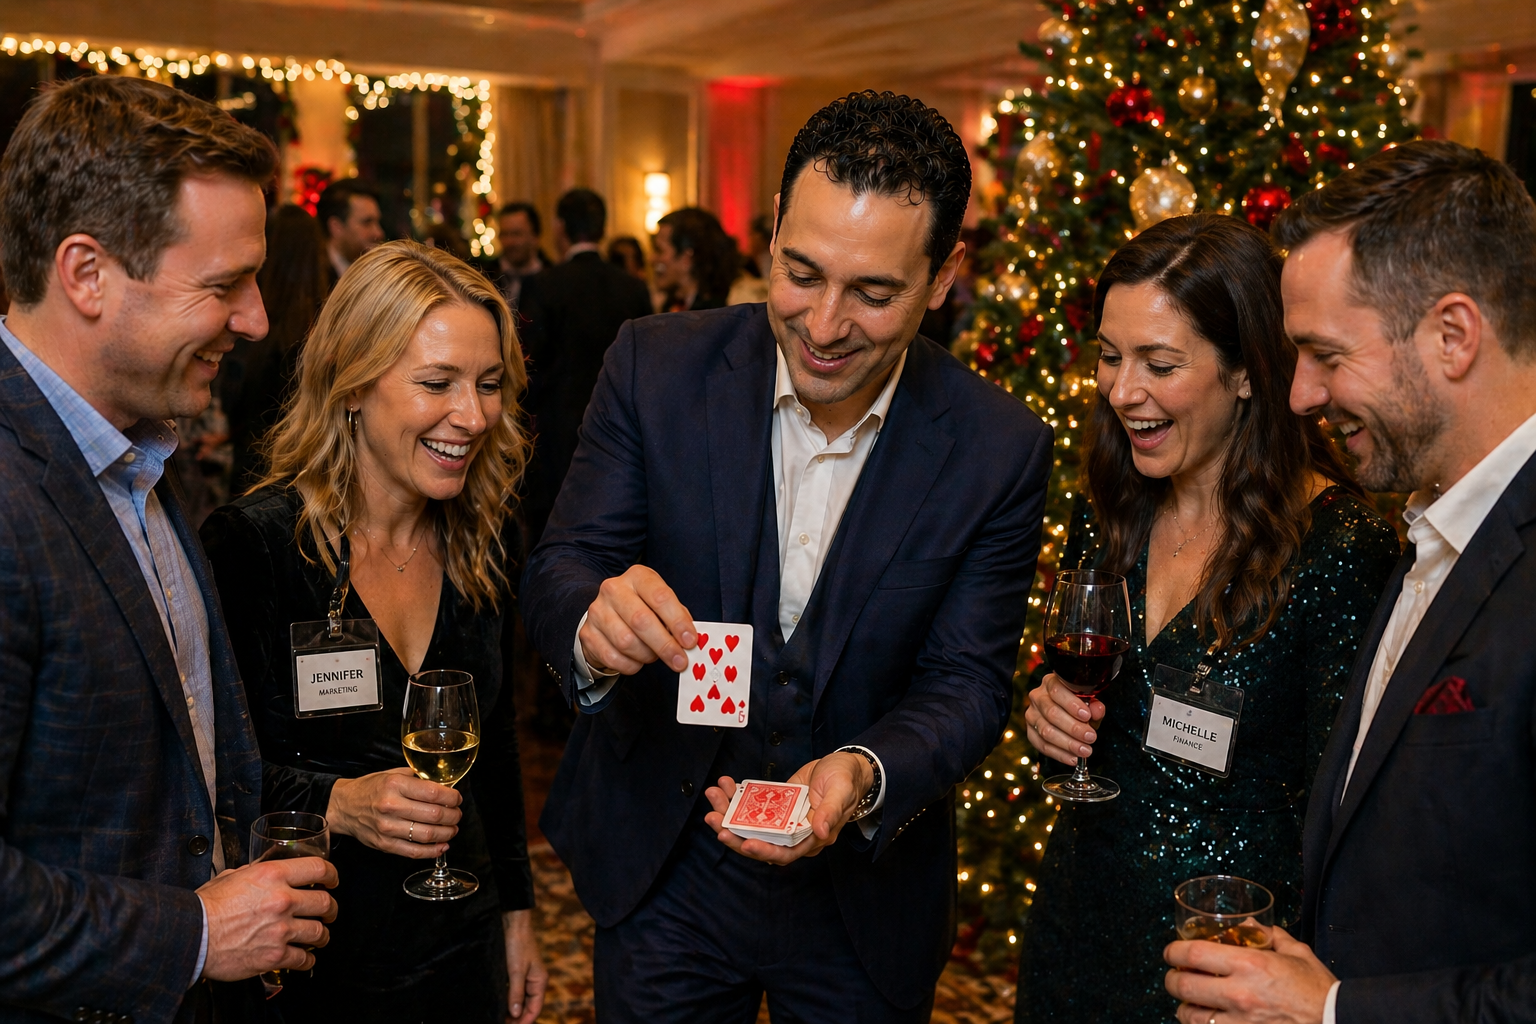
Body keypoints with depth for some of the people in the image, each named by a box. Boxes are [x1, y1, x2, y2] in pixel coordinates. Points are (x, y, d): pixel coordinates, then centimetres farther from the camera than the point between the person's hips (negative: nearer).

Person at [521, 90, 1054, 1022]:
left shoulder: (1001, 451, -14)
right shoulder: (656, 367, -13)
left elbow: (968, 684, -10)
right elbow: (559, 569, -11)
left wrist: (862, 774, -31)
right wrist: (594, 622, -35)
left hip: (867, 894, 0)